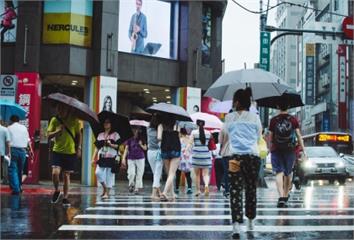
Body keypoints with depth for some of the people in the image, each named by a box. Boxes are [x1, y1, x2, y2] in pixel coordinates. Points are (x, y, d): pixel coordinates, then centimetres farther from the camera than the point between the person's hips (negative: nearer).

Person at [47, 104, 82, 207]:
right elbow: (49, 136, -2)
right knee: (55, 173, -16)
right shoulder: (54, 120, -2)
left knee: (66, 175, 5)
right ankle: (56, 191, 13)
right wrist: (57, 131, -20)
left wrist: (78, 148, 3)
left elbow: (78, 135, 9)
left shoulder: (74, 120, -2)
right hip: (57, 151, 0)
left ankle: (65, 198, 17)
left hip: (70, 152, 0)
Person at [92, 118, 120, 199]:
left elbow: (118, 146, -3)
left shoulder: (115, 134, 4)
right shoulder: (100, 135, 15)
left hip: (111, 158, -4)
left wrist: (111, 144, -19)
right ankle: (104, 188, 14)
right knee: (98, 173, -9)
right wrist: (94, 158, 8)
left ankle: (107, 193, 6)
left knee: (109, 175, -3)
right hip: (102, 158, 4)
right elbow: (97, 147, 13)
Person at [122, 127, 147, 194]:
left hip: (140, 159, 1)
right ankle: (131, 185, 13)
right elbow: (126, 149, 1)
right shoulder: (130, 140, 3)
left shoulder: (141, 140, 5)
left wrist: (141, 145, -9)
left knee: (139, 174, -1)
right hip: (131, 159, -1)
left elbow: (145, 148, 10)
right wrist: (124, 158, -7)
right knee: (131, 174, -12)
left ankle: (137, 188, 7)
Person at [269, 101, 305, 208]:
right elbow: (299, 136, -2)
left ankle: (281, 197, -23)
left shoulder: (273, 120, 0)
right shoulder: (293, 120, 0)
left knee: (279, 172, -6)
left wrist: (270, 148, 18)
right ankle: (285, 196, 27)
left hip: (276, 150, -1)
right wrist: (303, 150, 1)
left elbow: (270, 137, 3)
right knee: (288, 173, 17)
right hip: (290, 150, 1)